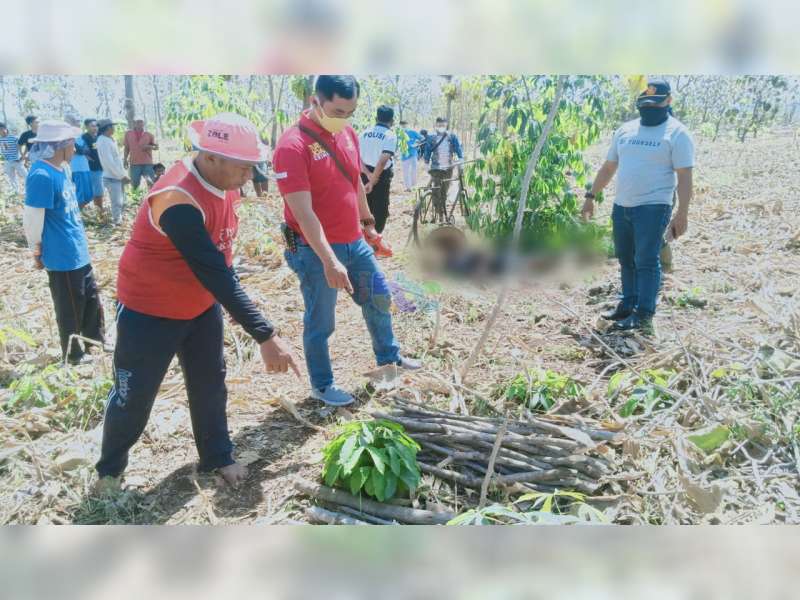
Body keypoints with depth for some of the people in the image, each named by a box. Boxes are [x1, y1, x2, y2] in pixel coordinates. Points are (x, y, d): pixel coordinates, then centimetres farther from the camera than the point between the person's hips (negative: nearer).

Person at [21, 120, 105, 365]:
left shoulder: (58, 169, 7)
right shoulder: (42, 175, -23)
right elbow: (32, 219, -19)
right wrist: (37, 251, -7)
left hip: (78, 253, 9)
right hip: (62, 258, -9)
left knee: (92, 300, 21)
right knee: (71, 311, 7)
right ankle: (73, 357, 25)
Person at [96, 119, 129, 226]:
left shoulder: (110, 139, 13)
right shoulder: (103, 141, -15)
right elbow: (109, 162, -20)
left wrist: (123, 174, 12)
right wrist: (122, 175, -17)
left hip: (118, 176, 9)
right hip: (112, 177, -9)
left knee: (122, 202, 15)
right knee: (117, 203, -7)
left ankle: (119, 221, 25)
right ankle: (117, 223, 1)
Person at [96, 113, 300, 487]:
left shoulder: (223, 182, -7)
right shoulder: (178, 200, -33)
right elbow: (214, 274, -36)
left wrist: (236, 305, 12)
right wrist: (265, 336, -36)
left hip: (202, 306, 7)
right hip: (150, 313, -7)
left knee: (210, 385, 14)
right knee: (134, 398, 8)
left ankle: (217, 457, 33)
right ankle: (108, 471, 31)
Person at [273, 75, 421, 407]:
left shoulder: (348, 133, 3)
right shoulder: (292, 145, -21)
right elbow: (303, 212, -26)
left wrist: (368, 222, 25)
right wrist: (329, 261, -29)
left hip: (354, 242, 8)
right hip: (316, 251, -7)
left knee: (379, 299, 21)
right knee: (320, 322, 7)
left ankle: (388, 356, 44)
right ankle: (322, 385, 27)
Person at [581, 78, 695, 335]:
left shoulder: (677, 133, -5)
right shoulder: (625, 130, 13)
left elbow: (685, 178, -10)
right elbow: (608, 167, 19)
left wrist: (682, 214, -17)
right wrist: (590, 197, 15)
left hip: (653, 208, -6)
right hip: (621, 207, 7)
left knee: (646, 261, -7)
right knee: (626, 260, 13)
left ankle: (644, 316, -4)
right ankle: (628, 305, 25)